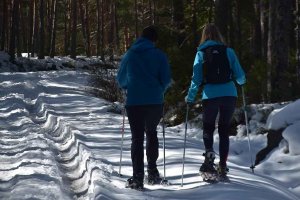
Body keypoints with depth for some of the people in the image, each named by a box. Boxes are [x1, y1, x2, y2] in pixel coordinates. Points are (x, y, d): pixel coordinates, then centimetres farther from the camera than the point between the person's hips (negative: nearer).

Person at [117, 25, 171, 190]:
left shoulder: (130, 54, 6)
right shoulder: (159, 55, 1)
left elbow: (121, 79, 12)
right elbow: (166, 80, -2)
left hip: (134, 101, 0)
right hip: (155, 102, 0)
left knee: (137, 137, 1)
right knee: (151, 133, 20)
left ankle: (137, 177, -8)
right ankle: (152, 171, 18)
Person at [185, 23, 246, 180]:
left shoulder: (201, 53, 1)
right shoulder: (228, 51, 3)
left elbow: (196, 78, -1)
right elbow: (239, 75, 6)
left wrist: (190, 98, 10)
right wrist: (241, 82, 29)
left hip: (210, 95, -1)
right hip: (229, 95, 1)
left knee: (208, 128, 15)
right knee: (224, 130, 11)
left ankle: (209, 152, -13)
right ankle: (222, 166, 9)